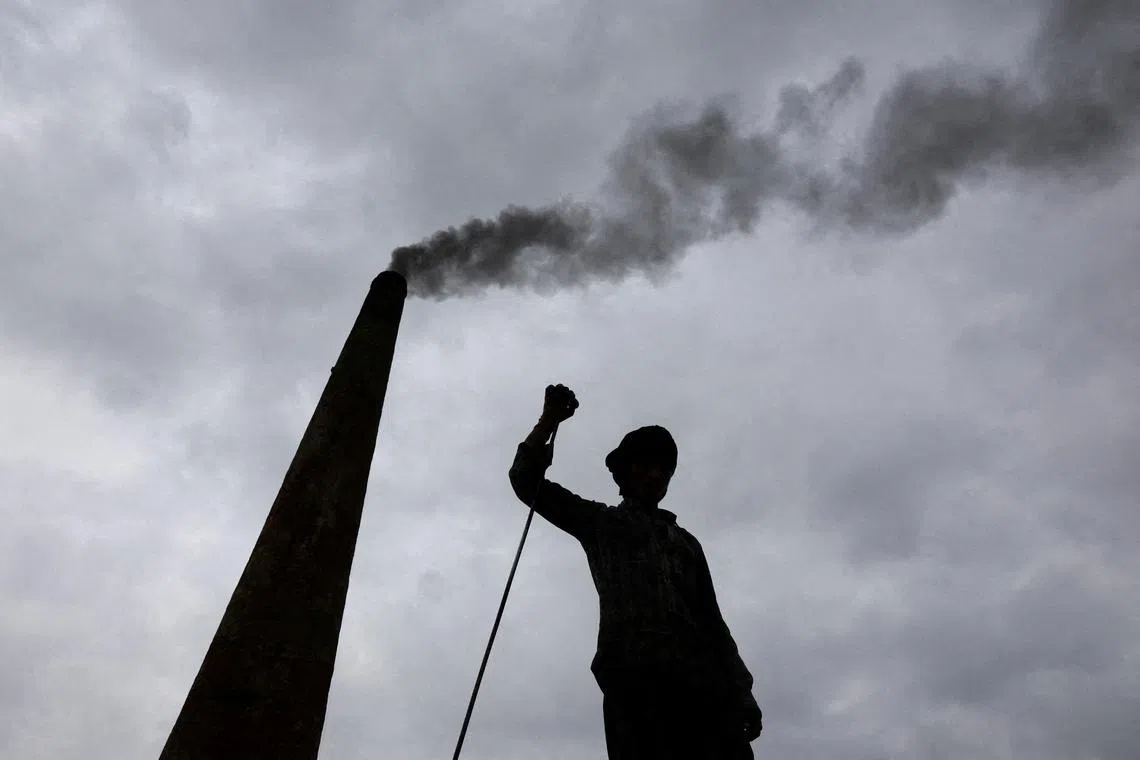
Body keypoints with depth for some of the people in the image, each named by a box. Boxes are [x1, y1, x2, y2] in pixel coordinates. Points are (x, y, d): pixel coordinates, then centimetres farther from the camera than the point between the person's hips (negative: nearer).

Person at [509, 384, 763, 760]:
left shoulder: (686, 541, 32)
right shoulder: (601, 522, 23)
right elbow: (527, 481, 18)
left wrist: (740, 691, 11)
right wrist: (549, 420, 8)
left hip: (700, 679, 4)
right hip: (632, 673, -3)